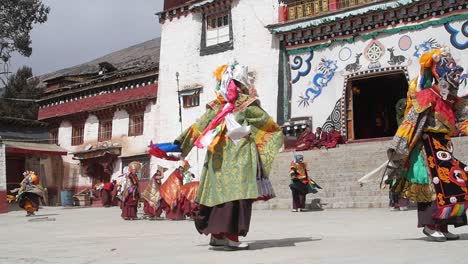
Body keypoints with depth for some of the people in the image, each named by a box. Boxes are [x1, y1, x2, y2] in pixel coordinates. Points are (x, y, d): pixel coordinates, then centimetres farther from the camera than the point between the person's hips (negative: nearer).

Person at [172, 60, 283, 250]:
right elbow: (269, 124, 5)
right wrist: (279, 136, 22)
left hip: (219, 156, 6)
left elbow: (198, 126, 10)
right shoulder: (247, 104, -4)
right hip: (239, 156, -6)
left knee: (219, 193, 10)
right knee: (237, 194, -9)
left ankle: (216, 235, 15)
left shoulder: (217, 106, 10)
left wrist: (180, 142, 16)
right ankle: (231, 238, -14)